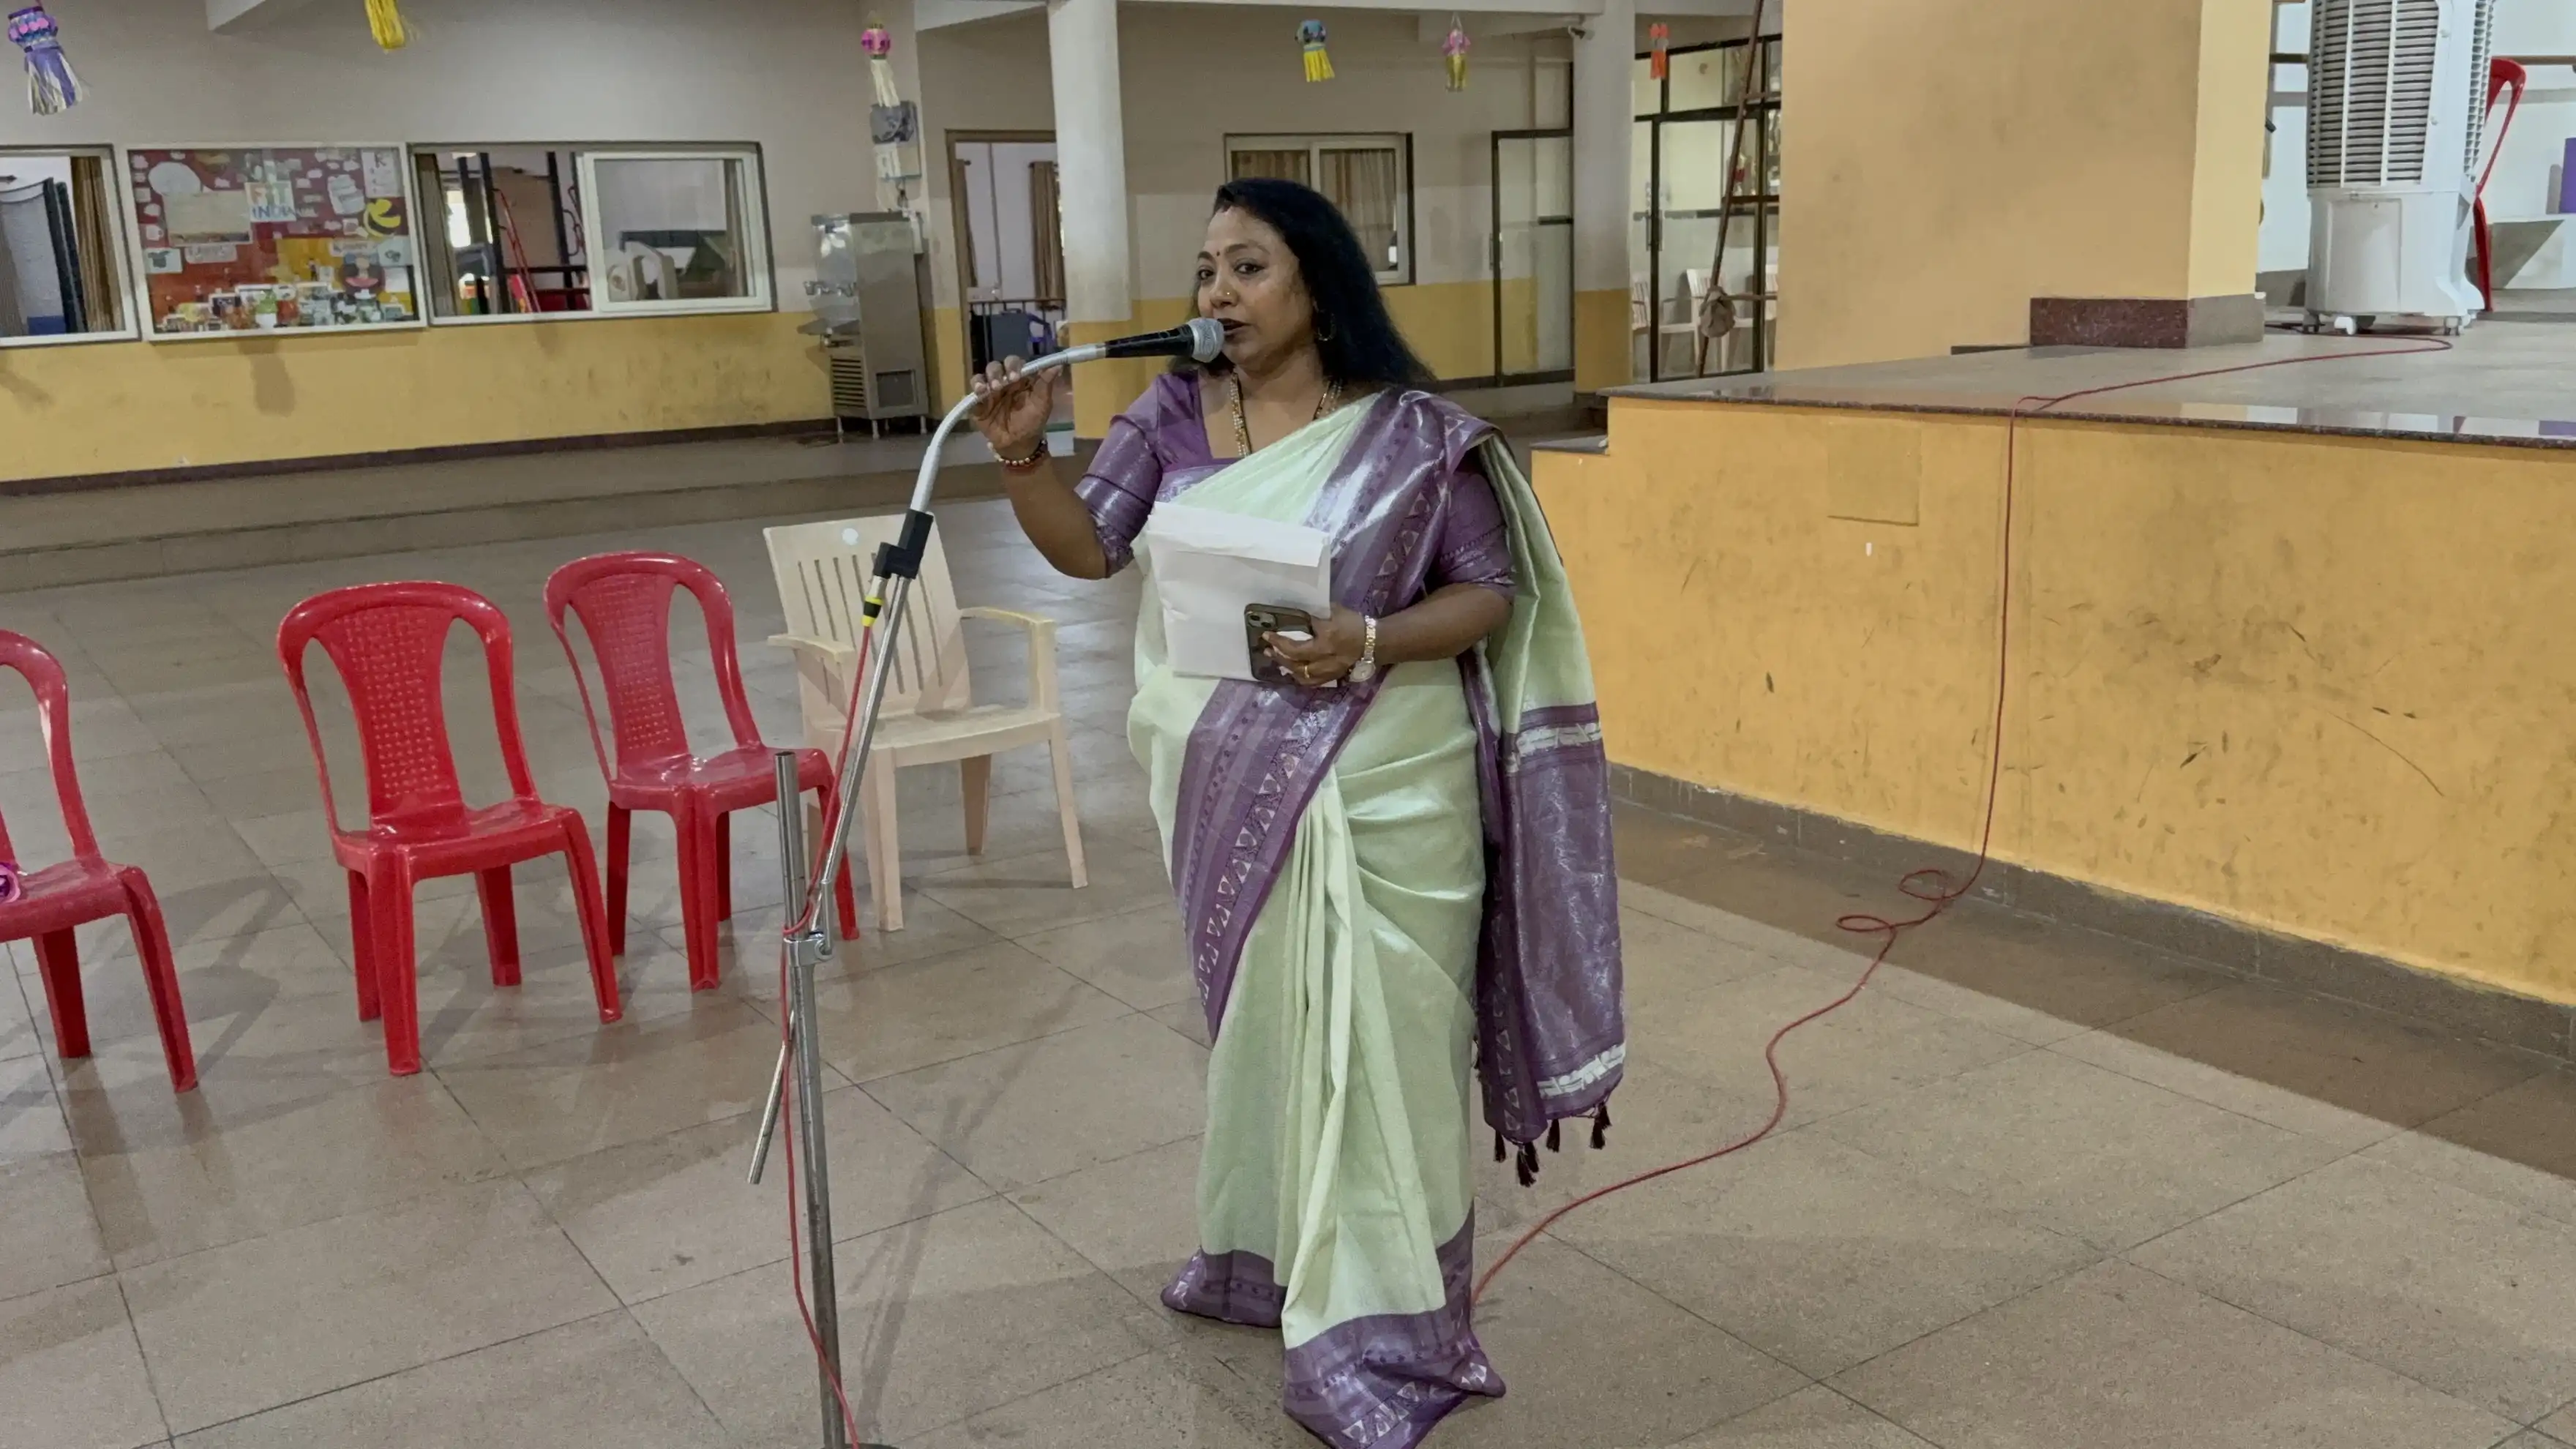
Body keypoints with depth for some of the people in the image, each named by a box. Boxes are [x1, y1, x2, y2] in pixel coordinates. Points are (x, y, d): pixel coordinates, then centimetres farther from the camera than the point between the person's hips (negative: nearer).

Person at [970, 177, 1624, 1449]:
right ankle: (1266, 1253, 38)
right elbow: (1086, 548, -1)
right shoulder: (1173, 418, 3)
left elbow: (1492, 593, -7)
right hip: (1226, 784, 5)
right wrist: (1021, 456, -19)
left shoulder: (1410, 435, -8)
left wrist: (1371, 643, -24)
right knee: (1256, 1020, 18)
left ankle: (1375, 1327, 12)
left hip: (1378, 791, -4)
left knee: (1366, 1039, 1)